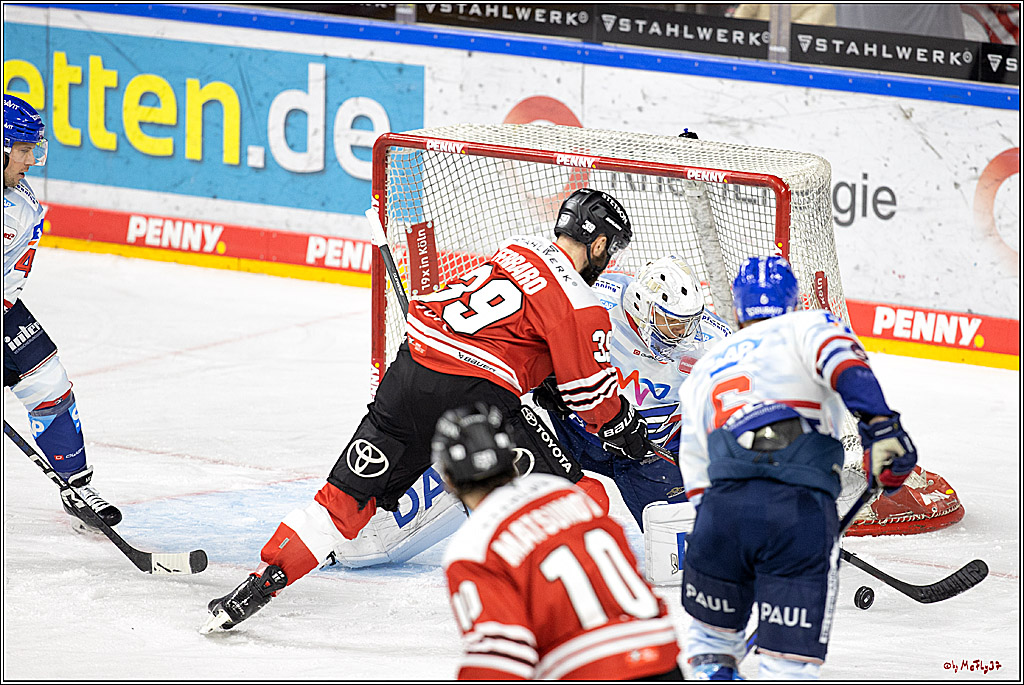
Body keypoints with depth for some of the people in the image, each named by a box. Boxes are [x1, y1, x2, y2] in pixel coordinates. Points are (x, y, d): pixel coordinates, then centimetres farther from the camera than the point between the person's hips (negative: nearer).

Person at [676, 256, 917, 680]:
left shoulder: (702, 372, 33)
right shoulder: (807, 327, 20)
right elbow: (841, 359, -5)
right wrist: (880, 422, -16)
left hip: (722, 502, 3)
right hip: (801, 508, -3)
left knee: (711, 634, 28)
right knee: (791, 665, 1)